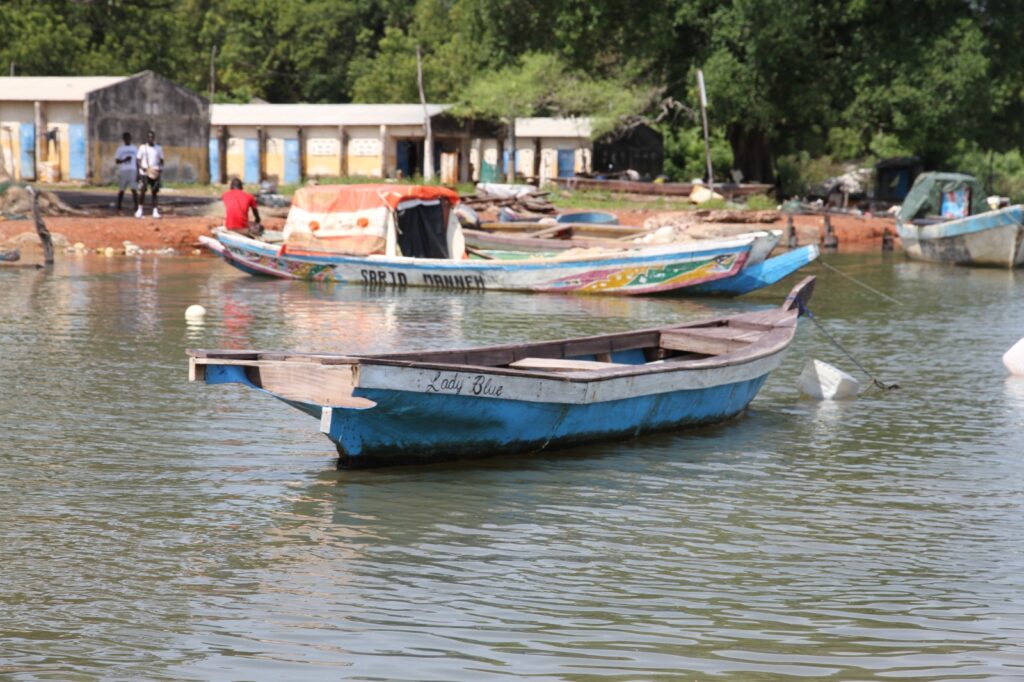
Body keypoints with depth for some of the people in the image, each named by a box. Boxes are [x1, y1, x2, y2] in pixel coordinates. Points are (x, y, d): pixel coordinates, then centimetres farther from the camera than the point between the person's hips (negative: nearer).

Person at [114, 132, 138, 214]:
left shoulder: (135, 148, 10)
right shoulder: (120, 149, 4)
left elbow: (137, 161, 10)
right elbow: (116, 161, 0)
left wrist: (138, 173, 3)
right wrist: (124, 160, -19)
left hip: (133, 171, 1)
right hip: (123, 171, -1)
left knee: (134, 189, -7)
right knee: (121, 190, 3)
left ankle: (137, 208, -8)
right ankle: (119, 209, 10)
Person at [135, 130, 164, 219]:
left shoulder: (159, 148, 8)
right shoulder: (142, 148, 3)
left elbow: (161, 161, 12)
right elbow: (139, 160, 3)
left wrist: (161, 168, -8)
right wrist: (142, 167, -16)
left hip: (155, 174, 2)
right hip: (144, 173, -2)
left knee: (154, 192, 1)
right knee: (142, 191, -7)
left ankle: (155, 211, 2)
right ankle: (140, 209, 6)